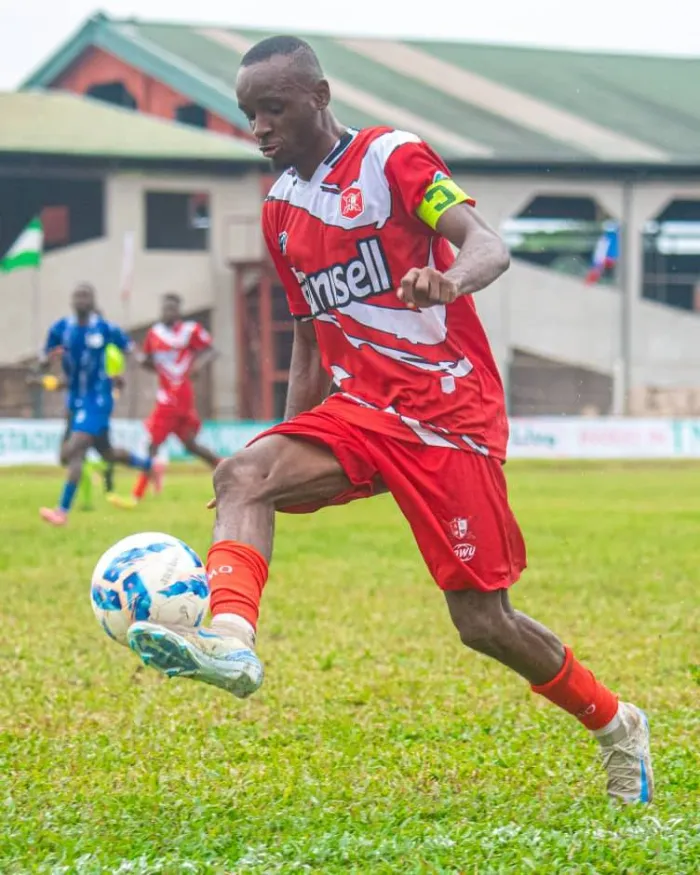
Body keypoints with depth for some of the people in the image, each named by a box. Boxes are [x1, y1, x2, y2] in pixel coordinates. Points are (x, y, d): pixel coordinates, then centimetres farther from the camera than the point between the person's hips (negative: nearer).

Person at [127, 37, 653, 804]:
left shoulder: (392, 159, -7)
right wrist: (292, 451, 16)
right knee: (242, 474, -23)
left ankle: (616, 728, 19)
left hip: (452, 415, -6)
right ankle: (231, 642, -43)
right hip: (358, 410, 6)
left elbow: (489, 246, -21)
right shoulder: (279, 209, 13)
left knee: (483, 623, -4)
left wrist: (451, 280, -45)